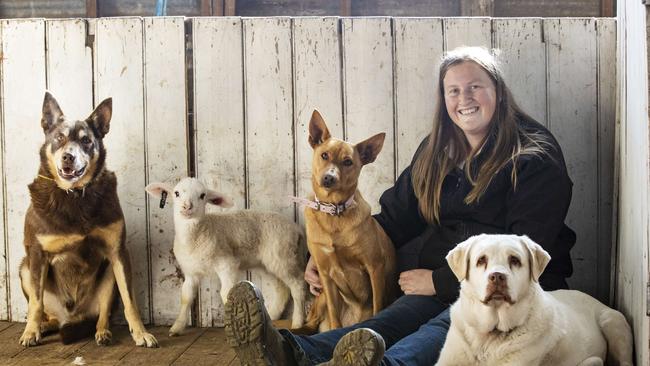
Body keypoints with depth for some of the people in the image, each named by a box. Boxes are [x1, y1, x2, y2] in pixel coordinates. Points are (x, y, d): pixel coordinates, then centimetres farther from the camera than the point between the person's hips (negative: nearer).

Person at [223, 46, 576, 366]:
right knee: (395, 318, -30)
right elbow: (395, 218, 17)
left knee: (453, 320, -38)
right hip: (441, 289, 4)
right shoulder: (435, 152, 16)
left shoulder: (536, 157, -3)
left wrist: (439, 281, -13)